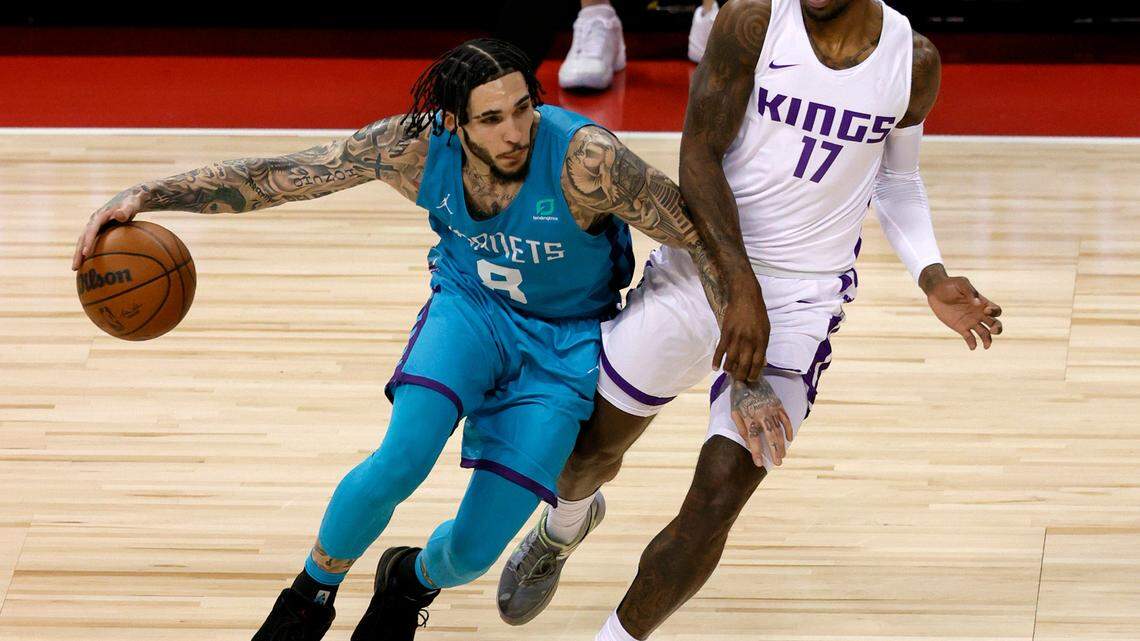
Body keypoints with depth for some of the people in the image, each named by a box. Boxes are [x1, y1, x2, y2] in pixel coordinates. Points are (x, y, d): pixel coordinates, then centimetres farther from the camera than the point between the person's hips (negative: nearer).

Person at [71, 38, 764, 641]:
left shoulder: (584, 158, -34)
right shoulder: (415, 146, -24)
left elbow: (699, 233, -26)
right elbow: (274, 178, -18)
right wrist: (146, 196, -27)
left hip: (563, 341, -1)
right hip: (471, 305, 2)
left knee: (473, 550, -7)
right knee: (402, 459, -27)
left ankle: (413, 581, 33)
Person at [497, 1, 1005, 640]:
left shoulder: (914, 62, -6)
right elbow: (699, 160, -15)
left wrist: (933, 277, -2)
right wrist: (739, 283, -25)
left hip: (802, 300, 0)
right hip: (699, 266, 0)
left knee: (717, 499, -11)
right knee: (592, 446, 16)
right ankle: (564, 528, 54)